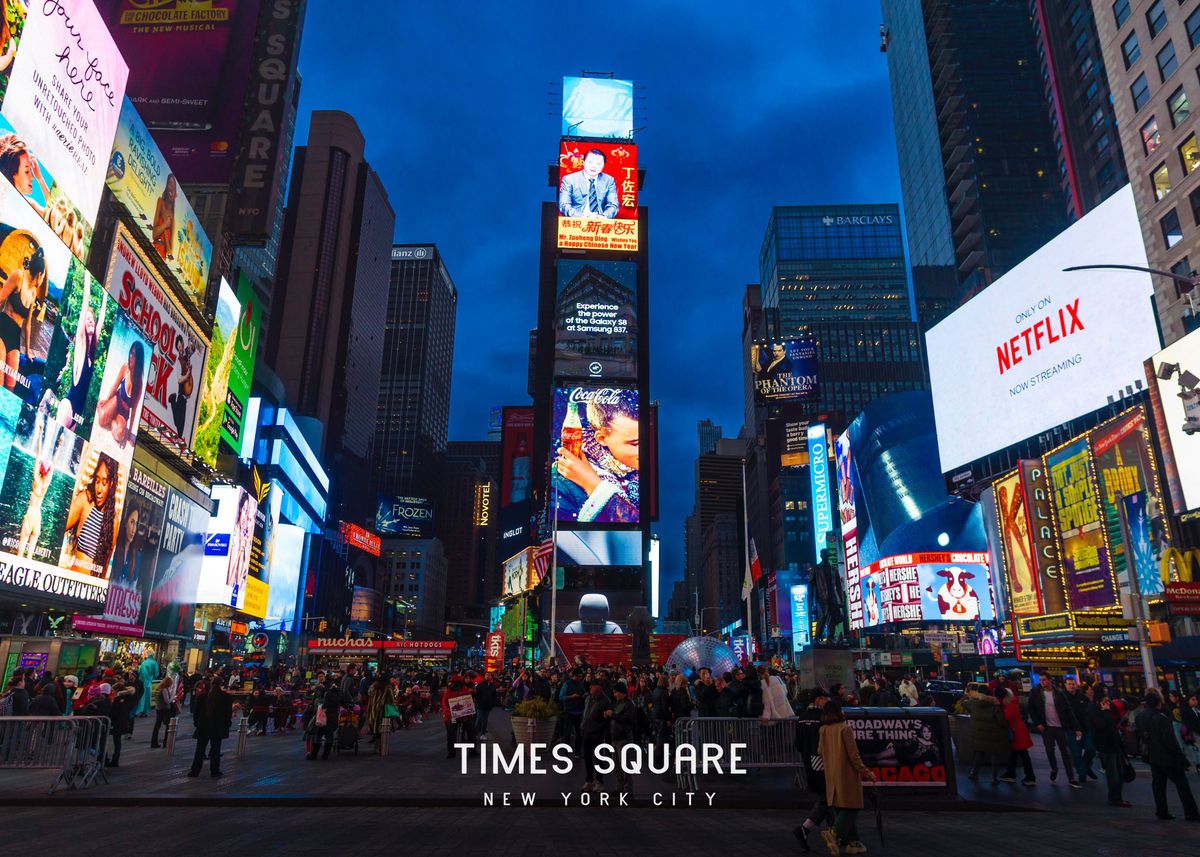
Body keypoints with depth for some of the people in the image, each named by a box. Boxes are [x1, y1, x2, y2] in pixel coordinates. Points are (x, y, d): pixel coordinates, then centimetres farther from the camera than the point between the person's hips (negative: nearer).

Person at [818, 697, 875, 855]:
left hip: (831, 775, 7)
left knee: (840, 809, 13)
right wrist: (865, 771, -3)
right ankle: (835, 832, -18)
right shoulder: (844, 728, -14)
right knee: (851, 807, -1)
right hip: (846, 774, -7)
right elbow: (853, 754, -13)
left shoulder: (823, 730, 4)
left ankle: (852, 842, 18)